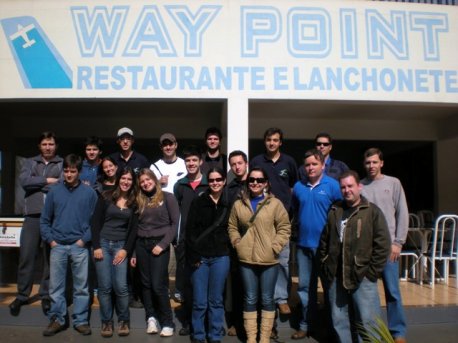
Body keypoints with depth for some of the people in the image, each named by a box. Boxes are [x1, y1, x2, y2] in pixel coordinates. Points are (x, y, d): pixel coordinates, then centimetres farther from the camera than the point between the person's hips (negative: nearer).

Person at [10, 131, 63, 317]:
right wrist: (47, 181, -6)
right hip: (32, 215, 2)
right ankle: (22, 295, 17)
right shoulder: (30, 162, 14)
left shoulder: (63, 164, 7)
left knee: (50, 257, 4)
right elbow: (24, 181, -4)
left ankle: (46, 295, 16)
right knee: (26, 256, 3)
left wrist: (37, 183, -7)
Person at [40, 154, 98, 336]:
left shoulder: (89, 193, 0)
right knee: (55, 286, 7)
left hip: (80, 247, -1)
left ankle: (80, 320, 17)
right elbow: (44, 220, 9)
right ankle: (57, 319, 21)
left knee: (81, 287, 5)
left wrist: (85, 239, -8)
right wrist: (50, 240, -1)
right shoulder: (54, 191, 5)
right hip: (58, 246, 2)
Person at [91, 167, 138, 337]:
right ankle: (106, 322, 15)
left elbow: (133, 229, 4)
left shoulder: (134, 203, 5)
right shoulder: (106, 197, 1)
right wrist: (96, 246, -7)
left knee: (120, 286, -6)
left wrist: (126, 250, -5)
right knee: (104, 286, 0)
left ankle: (124, 320, 13)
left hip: (121, 246, 1)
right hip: (103, 244, 0)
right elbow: (96, 222, -1)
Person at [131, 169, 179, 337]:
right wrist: (132, 252, 10)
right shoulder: (139, 200, 13)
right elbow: (136, 227, 13)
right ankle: (151, 318, 16)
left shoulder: (167, 197, 0)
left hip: (159, 244, -4)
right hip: (141, 244, 4)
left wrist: (162, 244, -13)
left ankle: (168, 323, 4)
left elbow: (175, 224, -4)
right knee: (146, 284, 5)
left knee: (158, 285, -8)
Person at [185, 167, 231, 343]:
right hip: (200, 257, -1)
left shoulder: (229, 204, 3)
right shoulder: (198, 202, 0)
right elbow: (190, 230, -3)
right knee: (199, 301, 3)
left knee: (216, 300, 9)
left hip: (221, 257, 1)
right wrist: (193, 256, -8)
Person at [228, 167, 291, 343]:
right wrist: (238, 244, 0)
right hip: (246, 259, 2)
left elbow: (284, 228, -4)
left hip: (269, 260, -2)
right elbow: (232, 227, 13)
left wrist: (274, 247, -11)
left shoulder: (275, 204, -4)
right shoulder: (239, 204, 5)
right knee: (250, 299, 11)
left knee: (267, 299, 9)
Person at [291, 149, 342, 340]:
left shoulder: (332, 185, -8)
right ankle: (306, 324, 25)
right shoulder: (298, 187, 5)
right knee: (305, 286, 11)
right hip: (303, 244, 4)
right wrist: (301, 226, 12)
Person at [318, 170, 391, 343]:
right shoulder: (334, 211, 10)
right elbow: (324, 241, 15)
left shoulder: (372, 211, -3)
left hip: (362, 277, -4)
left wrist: (372, 272, -9)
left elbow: (383, 244, -7)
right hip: (336, 277, 5)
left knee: (367, 321, -2)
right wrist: (325, 266, 9)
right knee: (339, 320, 14)